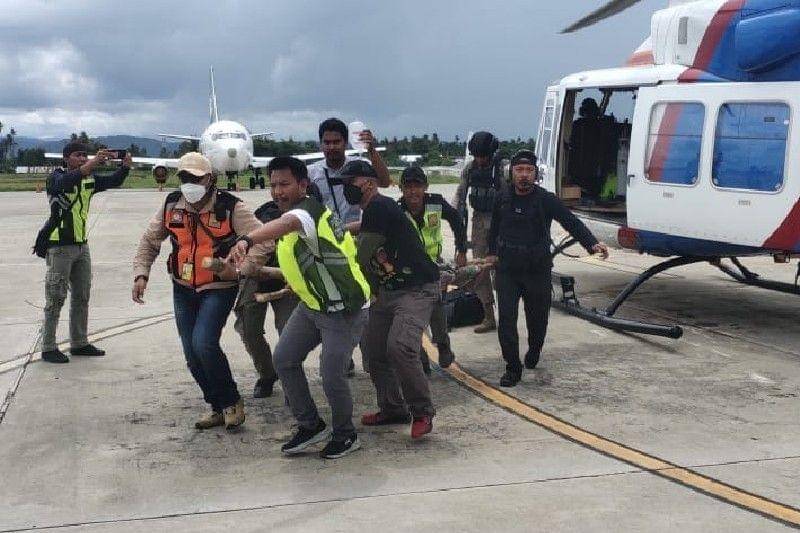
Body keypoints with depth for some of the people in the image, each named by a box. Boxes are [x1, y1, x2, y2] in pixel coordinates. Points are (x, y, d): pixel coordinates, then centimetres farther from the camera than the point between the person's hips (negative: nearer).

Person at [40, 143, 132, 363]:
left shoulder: (90, 179, 9)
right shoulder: (56, 177, -9)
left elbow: (114, 181, -1)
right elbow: (65, 182, -31)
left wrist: (125, 166, -22)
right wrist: (94, 162, -41)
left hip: (81, 245, 7)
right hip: (59, 246, -7)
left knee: (82, 297, 12)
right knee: (56, 298, -4)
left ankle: (79, 343, 21)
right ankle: (48, 348, 3)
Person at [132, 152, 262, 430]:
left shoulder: (230, 207, -15)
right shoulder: (172, 205, -1)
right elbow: (149, 240, 11)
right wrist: (141, 274, -2)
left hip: (219, 288, -5)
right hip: (183, 288, 6)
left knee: (203, 343, -22)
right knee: (192, 353, 6)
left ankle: (231, 401, 1)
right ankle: (219, 407, 24)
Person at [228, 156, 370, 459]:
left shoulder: (309, 210, -24)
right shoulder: (294, 213, 7)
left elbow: (286, 224, -50)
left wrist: (246, 241, -66)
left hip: (343, 311, -10)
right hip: (312, 305, 10)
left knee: (331, 377, -9)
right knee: (284, 359, 4)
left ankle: (345, 436, 18)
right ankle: (311, 426, 19)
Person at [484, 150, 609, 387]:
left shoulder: (546, 200, -7)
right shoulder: (503, 199, 4)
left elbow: (571, 222, -16)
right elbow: (494, 228, 21)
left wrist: (592, 243, -30)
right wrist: (492, 252, 26)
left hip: (538, 270, -2)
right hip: (507, 269, 2)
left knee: (537, 318, 11)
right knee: (506, 318, -6)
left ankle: (534, 351, 41)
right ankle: (513, 368, 3)